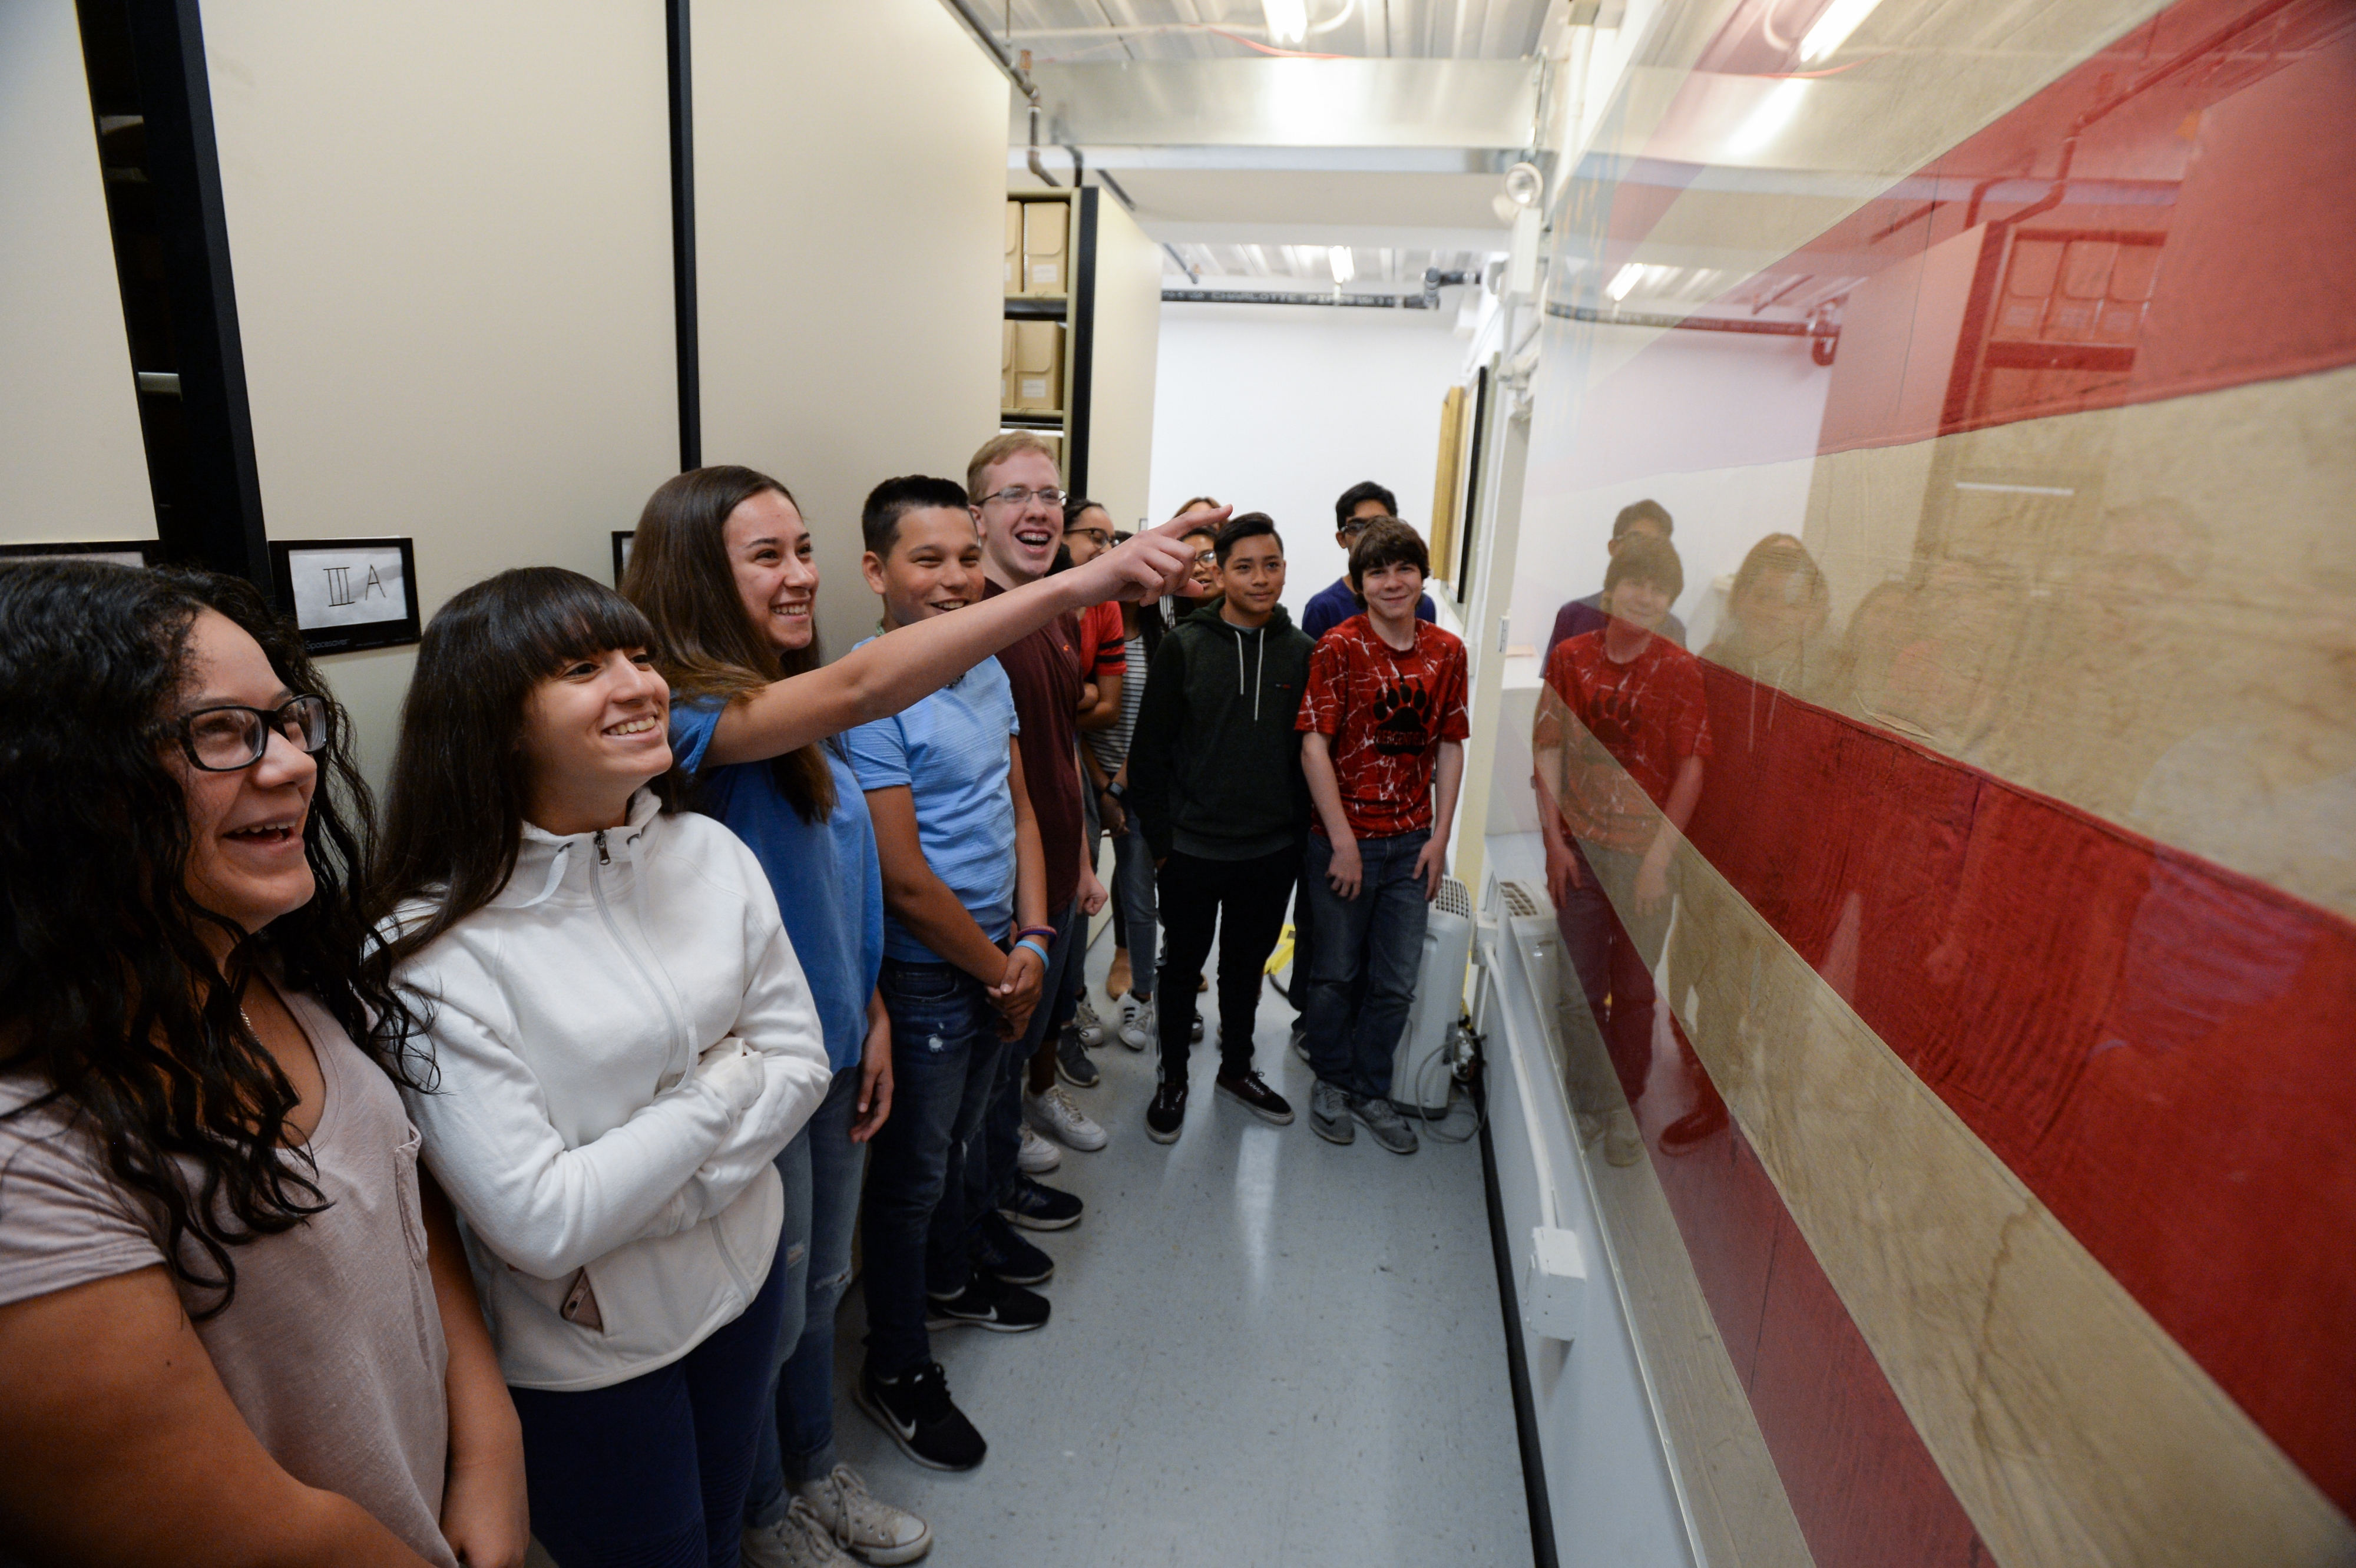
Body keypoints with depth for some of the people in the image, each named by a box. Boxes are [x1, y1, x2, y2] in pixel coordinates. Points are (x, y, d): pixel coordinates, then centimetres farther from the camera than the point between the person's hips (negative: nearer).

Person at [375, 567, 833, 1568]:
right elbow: (539, 1223, -24)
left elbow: (801, 1061, -7)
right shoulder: (434, 945, -24)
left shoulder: (712, 855, -9)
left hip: (741, 1284, 5)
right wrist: (722, 1086, -17)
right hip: (585, 1363, -4)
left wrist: (651, 1199, -18)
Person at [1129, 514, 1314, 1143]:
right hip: (1194, 849, -3)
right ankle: (1173, 1079, 32)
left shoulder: (1301, 652, 1)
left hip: (1272, 853, 3)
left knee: (1248, 964, 19)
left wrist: (1300, 831, 4)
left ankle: (1237, 1068, 39)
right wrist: (1160, 838, -8)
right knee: (1184, 963, 13)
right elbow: (1150, 749, -6)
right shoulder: (1185, 647, -7)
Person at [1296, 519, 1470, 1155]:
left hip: (1412, 842, 4)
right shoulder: (1339, 647, -9)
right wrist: (1343, 841, -15)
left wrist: (1440, 837, 2)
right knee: (1336, 974, 12)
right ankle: (1332, 1081, 35)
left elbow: (1450, 746, 8)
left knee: (1396, 983, 13)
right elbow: (1314, 745, -13)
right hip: (1345, 839, -4)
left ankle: (1371, 1090, 34)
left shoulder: (1446, 651, 4)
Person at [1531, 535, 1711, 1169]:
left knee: (1635, 990, 10)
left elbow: (1691, 767, -6)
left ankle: (1624, 1106, 27)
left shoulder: (1680, 670, -4)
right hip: (1580, 850, 1)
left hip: (1647, 854, -1)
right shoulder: (1572, 657, 2)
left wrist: (1660, 856, -11)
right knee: (1582, 986, 10)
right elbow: (1548, 749, 2)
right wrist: (1554, 839, -3)